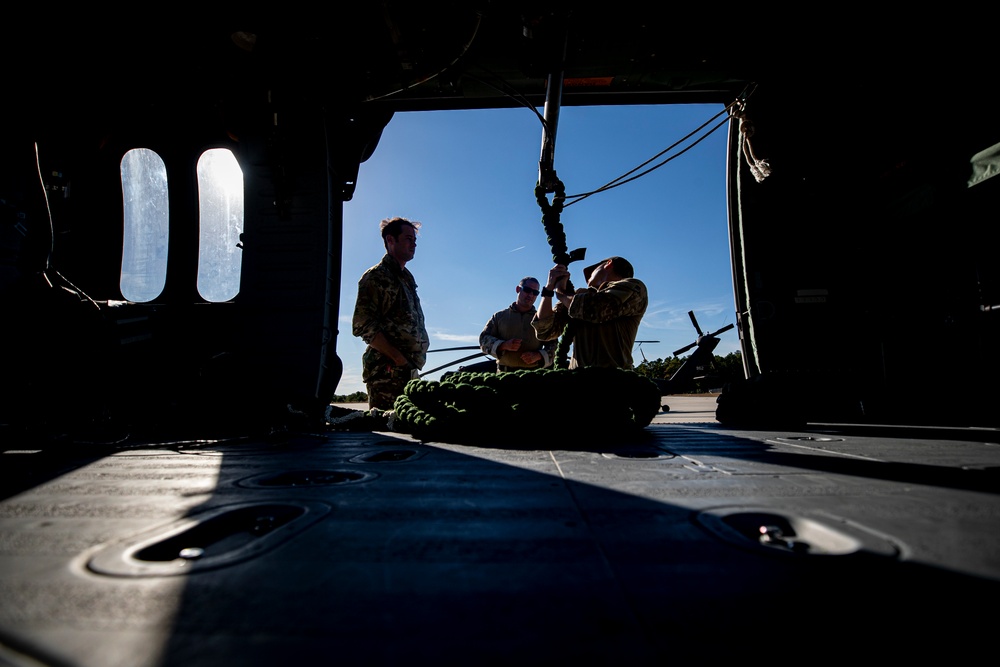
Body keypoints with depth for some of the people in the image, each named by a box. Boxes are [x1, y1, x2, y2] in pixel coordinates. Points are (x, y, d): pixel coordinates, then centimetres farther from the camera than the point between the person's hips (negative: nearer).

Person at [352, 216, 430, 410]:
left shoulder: (407, 278, 22)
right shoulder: (376, 276, -4)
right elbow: (363, 326, -14)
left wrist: (413, 363, 14)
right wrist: (398, 357, -18)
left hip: (409, 371, 8)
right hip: (387, 371, -8)